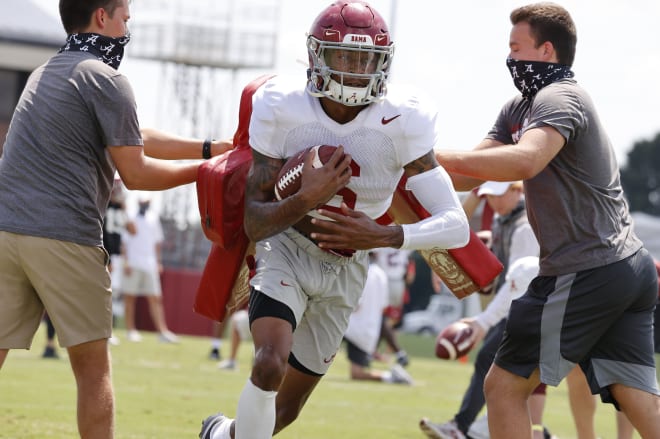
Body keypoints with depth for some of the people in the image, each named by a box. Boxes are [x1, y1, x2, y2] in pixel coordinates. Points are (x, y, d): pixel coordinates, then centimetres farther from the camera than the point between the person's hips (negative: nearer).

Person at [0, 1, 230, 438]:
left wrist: (214, 148, 25)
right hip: (62, 237, -6)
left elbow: (131, 138, 24)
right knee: (93, 369, 5)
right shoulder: (105, 81, -4)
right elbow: (135, 173, -2)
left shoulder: (44, 74, 22)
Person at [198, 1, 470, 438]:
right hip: (286, 253, -2)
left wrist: (383, 236, -39)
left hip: (345, 269, 2)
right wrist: (304, 200, -38)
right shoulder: (283, 110, -19)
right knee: (270, 365, -31)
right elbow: (255, 223, -17)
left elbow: (457, 225, -24)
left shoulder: (401, 122, -20)